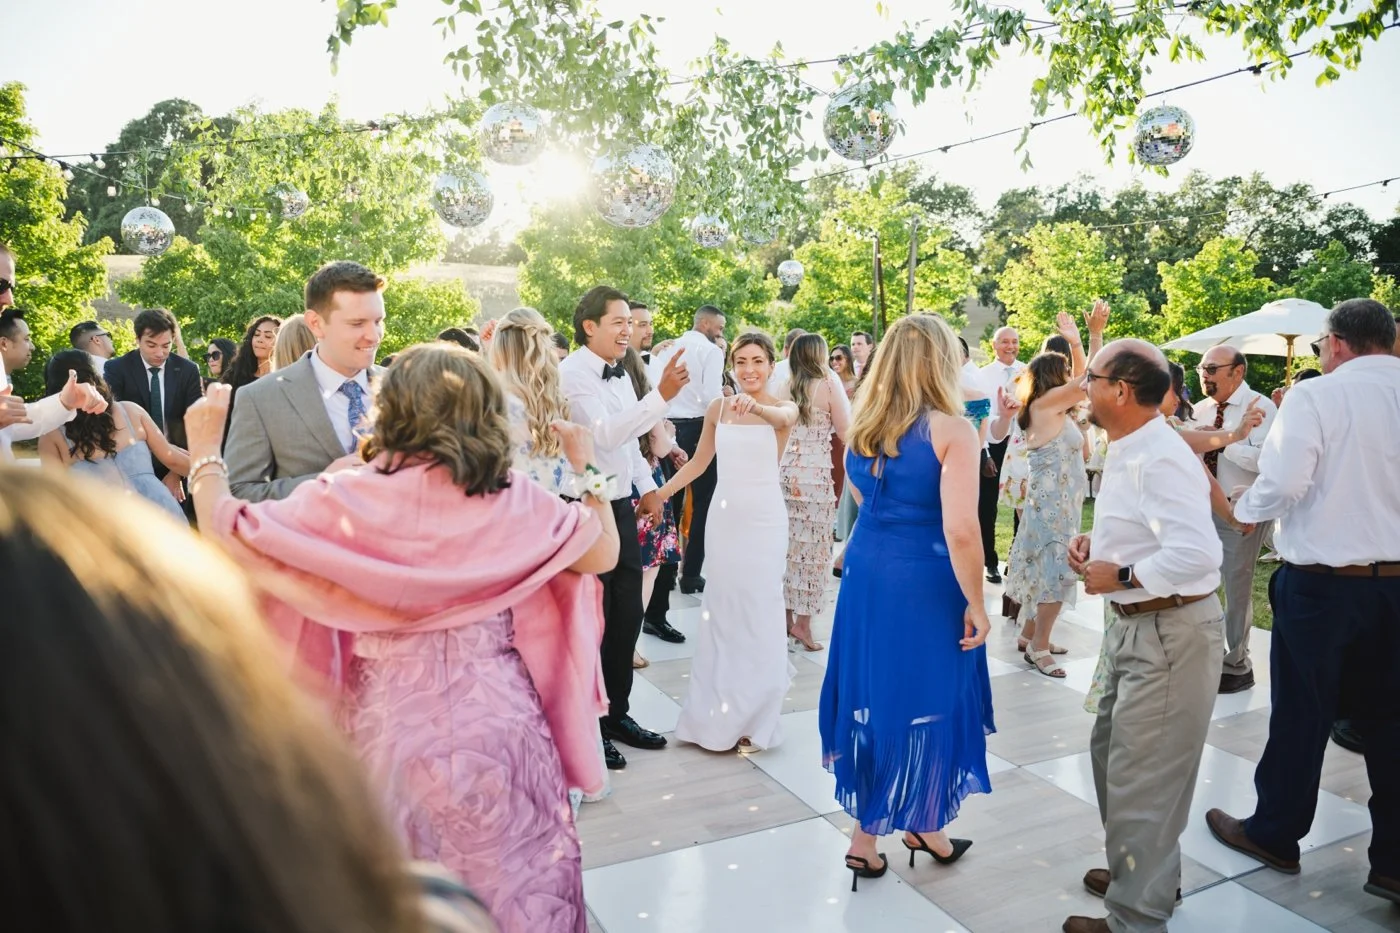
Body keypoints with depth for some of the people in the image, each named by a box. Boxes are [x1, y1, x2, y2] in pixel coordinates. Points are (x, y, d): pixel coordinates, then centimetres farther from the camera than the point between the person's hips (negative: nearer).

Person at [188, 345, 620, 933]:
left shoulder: (349, 497, -13)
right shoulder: (514, 499, -8)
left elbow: (228, 533, -8)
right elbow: (604, 552, 1)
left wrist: (205, 452, 7)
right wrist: (586, 468, 13)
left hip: (394, 728, 0)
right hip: (498, 723, 1)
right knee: (514, 883, 20)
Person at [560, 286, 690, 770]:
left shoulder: (619, 374, 10)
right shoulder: (572, 374, -15)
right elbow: (607, 433, -28)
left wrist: (647, 488, 9)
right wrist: (661, 395, -35)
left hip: (621, 507, 8)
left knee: (627, 615, 14)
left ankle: (617, 713, 31)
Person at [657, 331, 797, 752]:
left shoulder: (783, 408, -4)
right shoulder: (717, 408, 5)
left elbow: (783, 419, -29)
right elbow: (699, 462, 13)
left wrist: (754, 406, -49)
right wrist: (661, 492, 5)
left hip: (764, 517, -3)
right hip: (724, 514, 3)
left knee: (758, 609, 3)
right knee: (722, 608, 10)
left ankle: (753, 719, 18)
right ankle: (721, 710, 27)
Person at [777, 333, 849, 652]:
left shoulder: (782, 387, 10)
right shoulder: (829, 383, -3)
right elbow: (845, 433, -3)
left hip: (783, 471, 5)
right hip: (814, 474, -5)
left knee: (788, 544, 12)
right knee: (813, 547, 2)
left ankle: (786, 614, 19)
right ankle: (802, 622, 4)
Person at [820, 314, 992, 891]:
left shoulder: (862, 424, 3)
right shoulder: (952, 430, -16)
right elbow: (960, 531, -21)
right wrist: (975, 605, -11)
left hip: (865, 573, 6)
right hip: (925, 583, -6)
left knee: (874, 694, 17)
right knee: (924, 702, 13)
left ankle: (869, 834, 30)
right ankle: (924, 826, 32)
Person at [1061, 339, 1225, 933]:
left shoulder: (1158, 460, -24)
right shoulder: (1128, 451, 8)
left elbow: (1198, 553, -33)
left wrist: (1121, 576, -22)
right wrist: (1096, 541, 3)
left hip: (1170, 633, -11)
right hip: (1140, 627, 11)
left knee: (1143, 781, 1)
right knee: (1112, 752, 23)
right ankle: (1141, 873, 44)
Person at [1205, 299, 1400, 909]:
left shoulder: (1316, 396, -13)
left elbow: (1282, 484, -20)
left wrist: (1242, 508, 0)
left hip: (1322, 579, -5)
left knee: (1302, 712, 8)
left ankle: (1274, 834, 25)